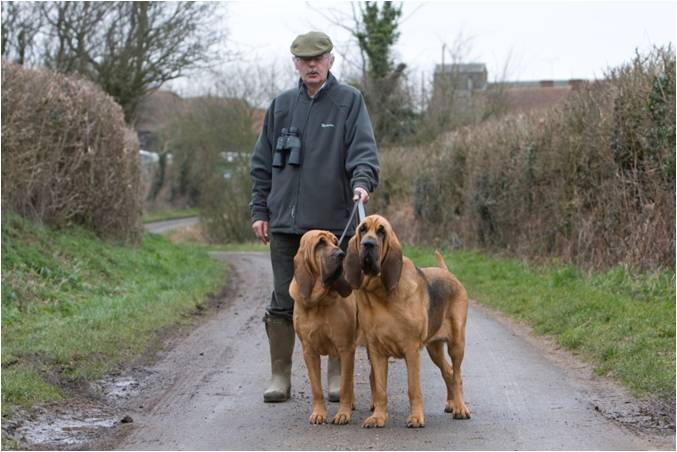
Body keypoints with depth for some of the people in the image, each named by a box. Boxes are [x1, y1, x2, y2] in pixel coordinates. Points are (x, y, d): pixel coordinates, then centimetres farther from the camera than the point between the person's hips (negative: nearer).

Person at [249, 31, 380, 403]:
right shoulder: (282, 105, 13)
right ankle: (280, 375, 12)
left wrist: (362, 181, -29)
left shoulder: (349, 101, 2)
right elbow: (262, 163, 15)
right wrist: (259, 210, 9)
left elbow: (364, 149, -9)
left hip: (333, 220, -3)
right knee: (283, 300, 4)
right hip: (285, 222, 3)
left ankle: (338, 375, 14)